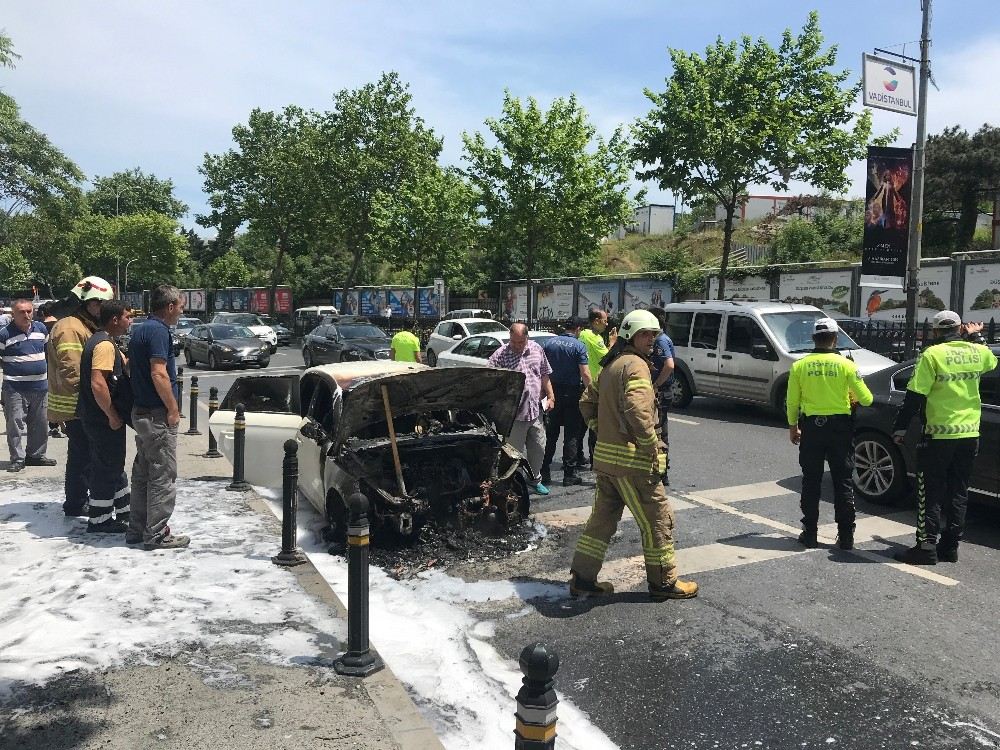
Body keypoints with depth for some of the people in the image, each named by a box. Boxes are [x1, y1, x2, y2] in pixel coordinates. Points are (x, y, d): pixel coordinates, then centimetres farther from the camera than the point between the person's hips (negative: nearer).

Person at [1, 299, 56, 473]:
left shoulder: (41, 328, 6)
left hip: (40, 385, 5)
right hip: (14, 388, -5)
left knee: (40, 425, 12)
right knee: (15, 425, -2)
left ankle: (36, 455, 25)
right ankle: (17, 459, 8)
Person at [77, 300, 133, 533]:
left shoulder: (100, 340, 13)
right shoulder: (105, 344, -20)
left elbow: (124, 365, 27)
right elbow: (98, 385, -29)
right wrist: (113, 416, -21)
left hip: (96, 417, 11)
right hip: (104, 420, -11)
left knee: (114, 466, 18)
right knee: (106, 469, 0)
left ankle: (123, 512, 30)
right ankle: (100, 521, 10)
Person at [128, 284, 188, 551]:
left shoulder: (139, 330, 14)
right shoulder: (158, 330, -16)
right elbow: (158, 374, -24)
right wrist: (173, 409, -16)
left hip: (141, 411, 10)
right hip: (157, 415, -10)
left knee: (143, 473, 16)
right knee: (163, 476, -3)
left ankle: (137, 529, 23)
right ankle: (157, 534, 2)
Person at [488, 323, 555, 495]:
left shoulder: (536, 349, 6)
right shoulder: (500, 356, -11)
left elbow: (544, 375, 16)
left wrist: (550, 397, 13)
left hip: (535, 410, 5)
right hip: (514, 414, -5)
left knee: (538, 448, 15)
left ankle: (535, 479, 35)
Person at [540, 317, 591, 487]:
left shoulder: (549, 343, 3)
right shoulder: (578, 346, -10)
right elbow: (585, 374, -16)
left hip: (553, 392, 4)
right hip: (572, 393, -4)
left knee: (550, 434, 12)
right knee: (571, 435, 4)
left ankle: (544, 473, 14)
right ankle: (570, 474, 7)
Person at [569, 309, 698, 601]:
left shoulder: (610, 366, 16)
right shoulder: (636, 365, -14)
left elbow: (587, 403, 23)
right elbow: (637, 410, -28)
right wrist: (653, 449, -19)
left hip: (605, 455, 9)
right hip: (631, 459, -9)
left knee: (603, 517, 16)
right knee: (657, 518, 5)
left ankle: (582, 577, 20)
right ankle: (663, 582, 16)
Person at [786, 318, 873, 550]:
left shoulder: (800, 365, -3)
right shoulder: (846, 365, -6)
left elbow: (792, 402, 2)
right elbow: (866, 399, -4)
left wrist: (792, 426, 15)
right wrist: (853, 397, 19)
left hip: (811, 427, 1)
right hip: (840, 427, -1)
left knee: (811, 482, 9)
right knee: (843, 482, 8)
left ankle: (810, 534, 12)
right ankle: (846, 536, 11)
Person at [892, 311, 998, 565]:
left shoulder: (932, 355, -11)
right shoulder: (978, 352, 4)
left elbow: (914, 396, -15)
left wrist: (900, 427, -9)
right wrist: (976, 335, 43)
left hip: (939, 436, -5)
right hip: (970, 435, 5)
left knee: (931, 493, 1)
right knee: (958, 493, 12)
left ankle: (926, 546, -2)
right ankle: (950, 547, 17)